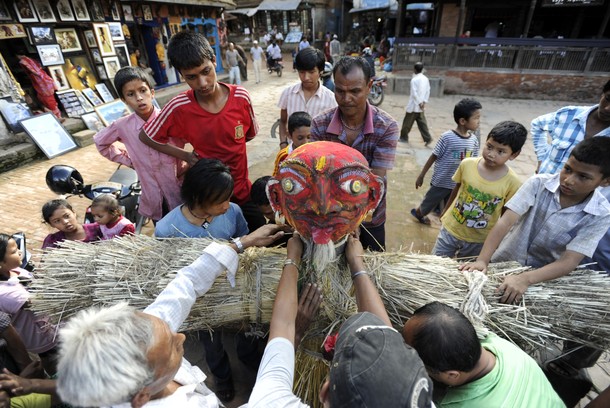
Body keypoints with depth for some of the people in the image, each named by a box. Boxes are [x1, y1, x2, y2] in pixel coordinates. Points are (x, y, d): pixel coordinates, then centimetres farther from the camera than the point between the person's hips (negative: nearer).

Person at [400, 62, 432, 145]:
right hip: (421, 106, 7)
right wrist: (424, 102, 7)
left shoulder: (414, 79, -15)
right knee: (422, 122, 7)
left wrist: (419, 103, -14)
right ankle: (427, 138, 1)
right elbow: (428, 91, 8)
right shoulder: (426, 79, 8)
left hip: (414, 105, -7)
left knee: (407, 122, 7)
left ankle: (404, 137, 19)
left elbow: (414, 93, -20)